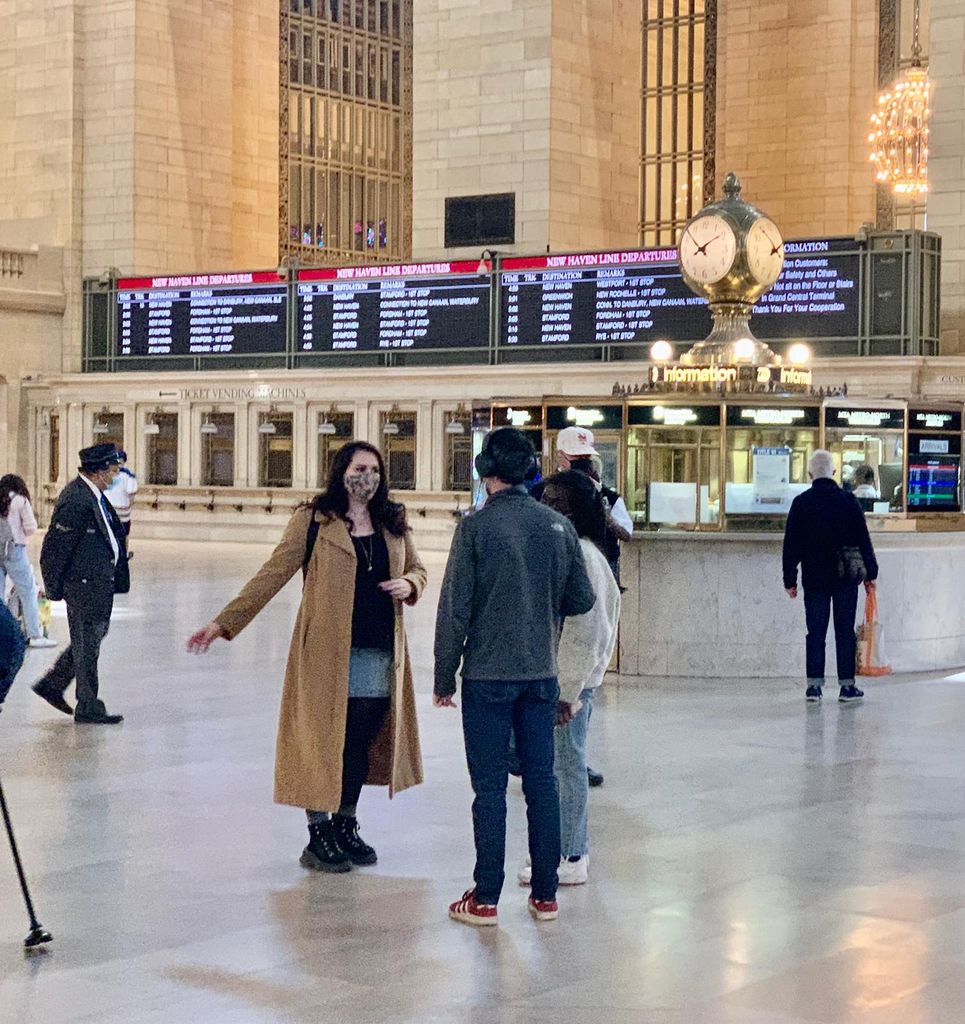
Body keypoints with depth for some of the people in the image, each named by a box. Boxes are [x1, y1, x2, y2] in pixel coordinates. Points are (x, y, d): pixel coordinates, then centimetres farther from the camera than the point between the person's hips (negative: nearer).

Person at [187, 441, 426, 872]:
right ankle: (318, 836, 8)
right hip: (328, 652, -4)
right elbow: (272, 575, -4)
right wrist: (224, 622, -10)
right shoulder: (313, 521, -2)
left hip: (381, 654, 4)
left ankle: (346, 827, 25)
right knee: (324, 740, -2)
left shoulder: (393, 524, 12)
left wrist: (408, 584, -2)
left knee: (362, 742, 9)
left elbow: (418, 569, 23)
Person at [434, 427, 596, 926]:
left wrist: (443, 678, -2)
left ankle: (485, 899, 7)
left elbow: (455, 609, -11)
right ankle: (545, 894, 15)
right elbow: (582, 600, 5)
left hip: (488, 677, -4)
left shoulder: (476, 527, -11)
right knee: (541, 782, 10)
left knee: (490, 787, 2)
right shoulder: (559, 525, 1)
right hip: (542, 675, 4)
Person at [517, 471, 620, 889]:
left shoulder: (582, 556, -17)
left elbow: (583, 629, -20)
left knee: (568, 764, -3)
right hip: (556, 674, 10)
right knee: (565, 763, 15)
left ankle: (571, 859, 4)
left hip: (571, 677, -10)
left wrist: (568, 690, -20)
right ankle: (574, 847, 25)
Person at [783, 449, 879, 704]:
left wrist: (790, 579, 5)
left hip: (814, 578, 0)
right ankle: (846, 685, 5)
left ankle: (814, 685, 2)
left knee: (815, 632, 5)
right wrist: (870, 573, 9)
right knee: (845, 631, 5)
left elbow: (791, 545, -1)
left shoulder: (801, 503, -2)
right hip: (846, 577, 0)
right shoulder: (848, 501, -2)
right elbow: (863, 540, 0)